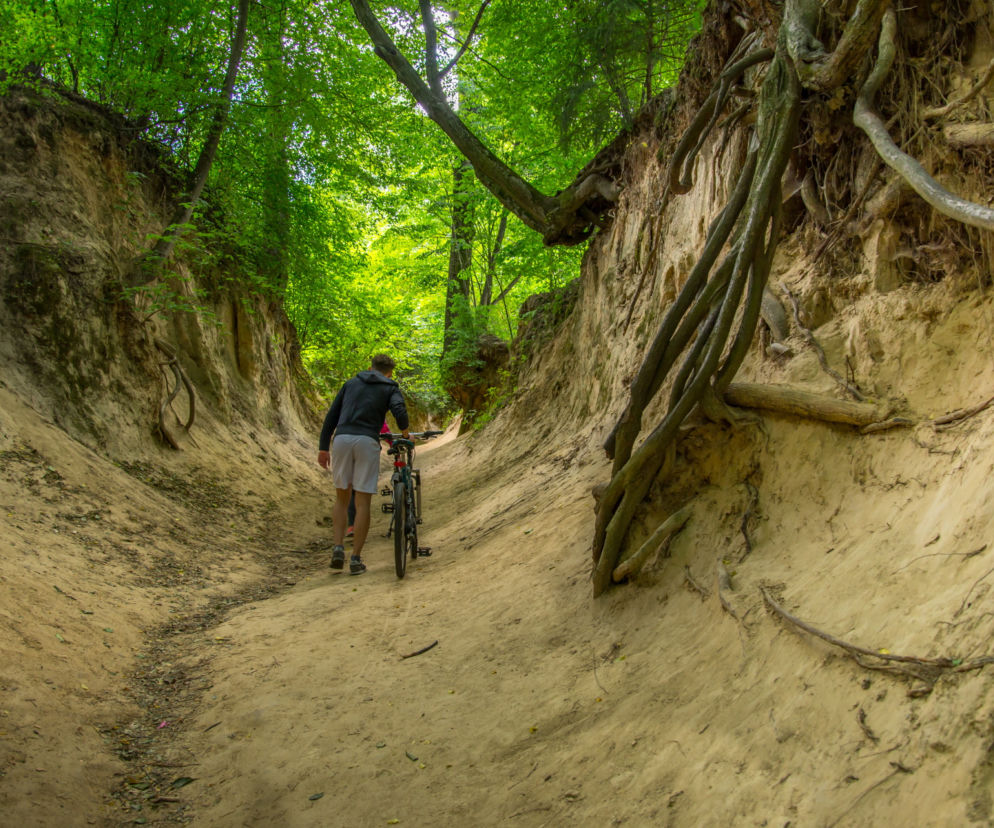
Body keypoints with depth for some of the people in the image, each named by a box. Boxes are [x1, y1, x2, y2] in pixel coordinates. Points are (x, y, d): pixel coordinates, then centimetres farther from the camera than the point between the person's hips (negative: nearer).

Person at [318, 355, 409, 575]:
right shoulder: (391, 388, 13)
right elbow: (400, 411, -9)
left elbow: (331, 416, 16)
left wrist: (323, 448, 17)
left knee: (342, 498, 18)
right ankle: (356, 559, 2)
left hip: (342, 439, 3)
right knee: (363, 503, 3)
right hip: (367, 441, -3)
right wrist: (404, 431, 11)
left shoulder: (351, 383, 23)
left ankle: (338, 548, 3)